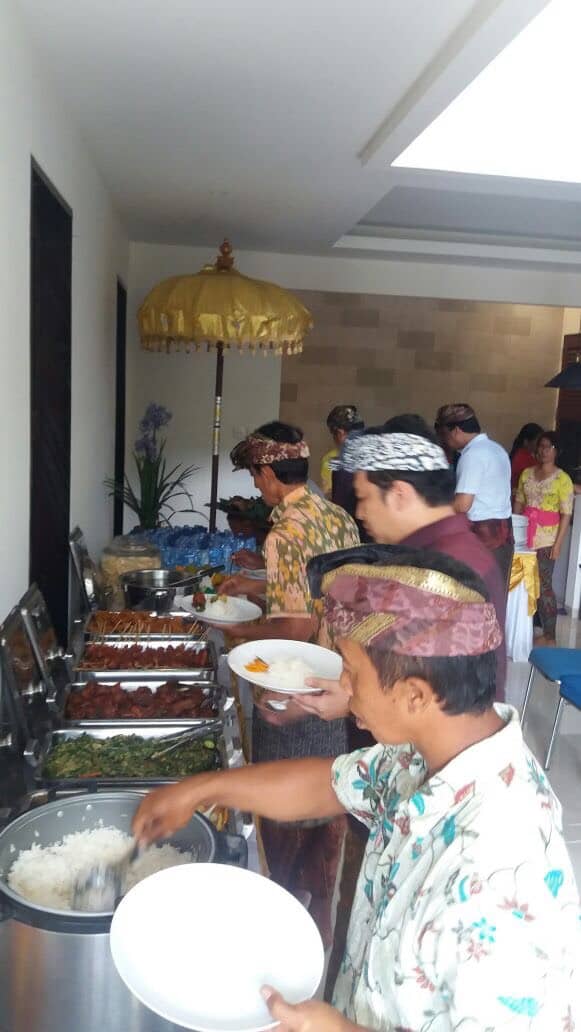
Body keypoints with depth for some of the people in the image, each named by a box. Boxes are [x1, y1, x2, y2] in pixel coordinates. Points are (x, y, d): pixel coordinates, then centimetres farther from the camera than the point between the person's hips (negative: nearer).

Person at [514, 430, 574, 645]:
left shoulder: (562, 479, -6)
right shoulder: (526, 473, 9)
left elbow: (566, 514, -8)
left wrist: (558, 544, -12)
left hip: (546, 539, -5)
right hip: (525, 536, 5)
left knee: (543, 586, -3)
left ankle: (549, 637, 4)